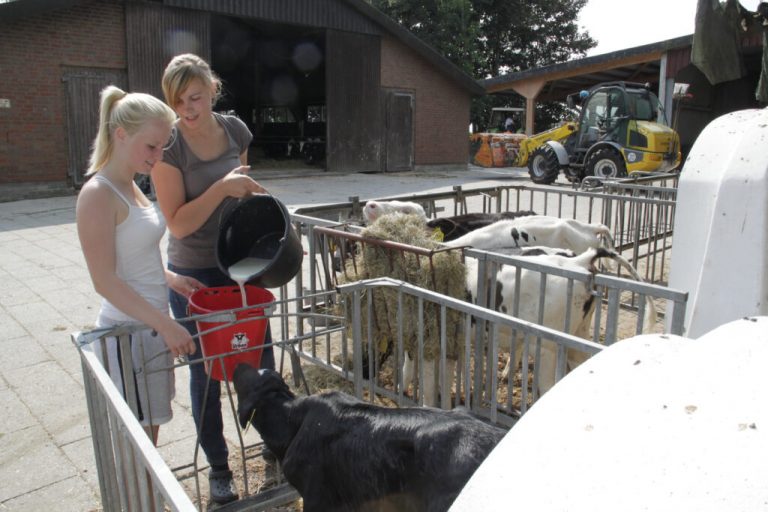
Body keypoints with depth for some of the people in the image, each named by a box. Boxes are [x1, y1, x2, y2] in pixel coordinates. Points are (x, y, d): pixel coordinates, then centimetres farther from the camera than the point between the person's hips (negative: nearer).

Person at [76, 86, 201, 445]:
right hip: (127, 331, -8)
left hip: (151, 326, 8)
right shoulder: (97, 194, -17)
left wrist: (169, 278, 4)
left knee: (149, 433, 19)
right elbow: (105, 281, -21)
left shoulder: (131, 188, 9)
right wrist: (166, 325, -24)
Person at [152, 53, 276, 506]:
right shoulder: (169, 145, -15)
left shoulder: (235, 129, -1)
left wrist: (251, 191, -4)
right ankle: (219, 467, 29)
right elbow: (178, 223, -17)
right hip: (194, 274, -4)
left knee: (262, 358, 12)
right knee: (206, 372, 9)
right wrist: (221, 188, -26)